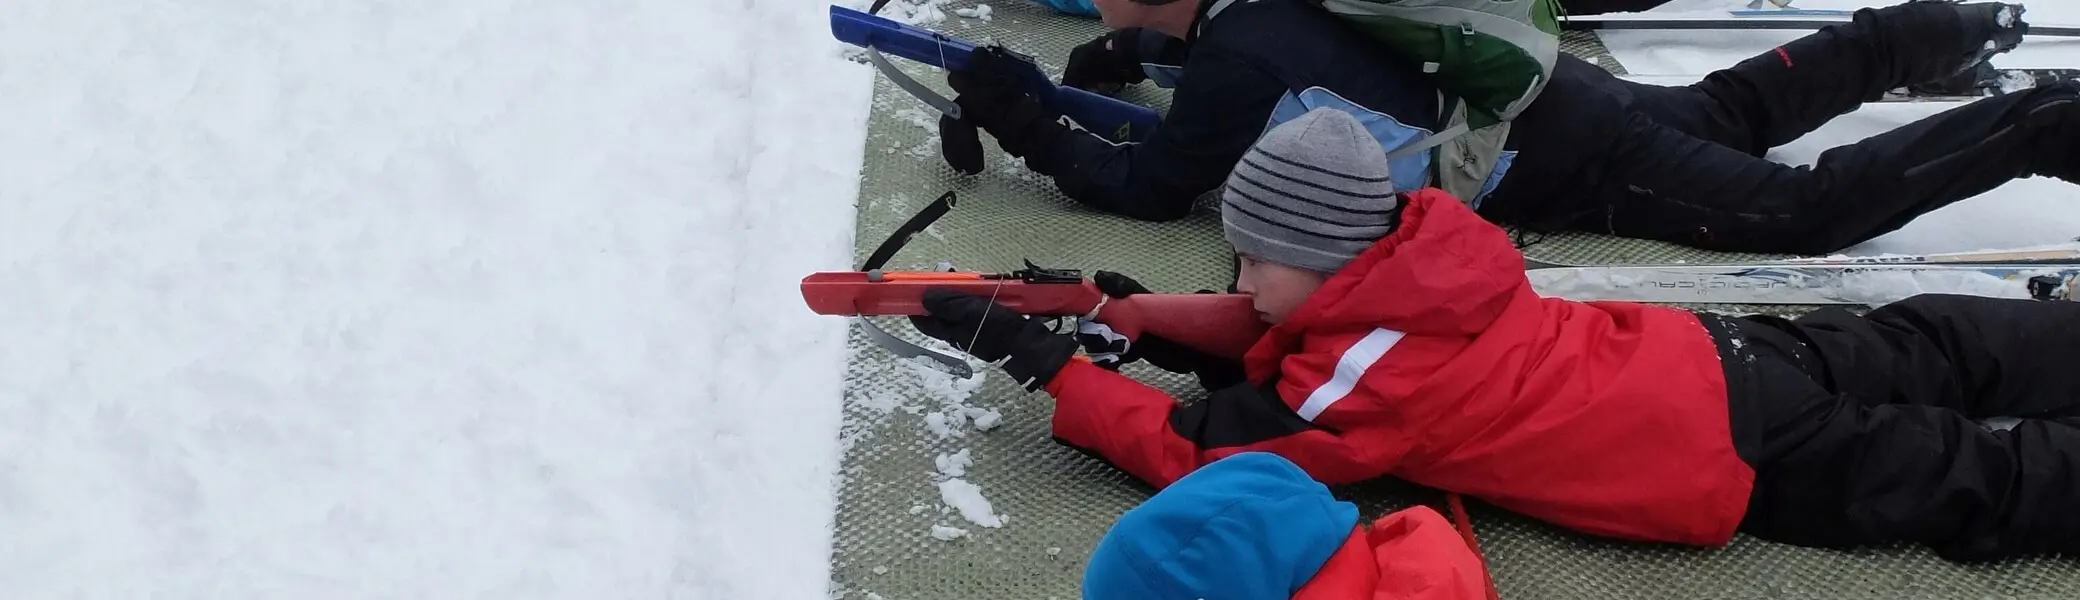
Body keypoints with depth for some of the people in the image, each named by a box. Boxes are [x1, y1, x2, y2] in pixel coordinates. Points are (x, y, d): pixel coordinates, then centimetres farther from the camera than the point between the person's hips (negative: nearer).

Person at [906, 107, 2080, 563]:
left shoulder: (1380, 373, -26)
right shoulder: (1405, 265, -2)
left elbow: (1200, 448, -24)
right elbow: (1278, 369, 12)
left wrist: (1046, 360, -21)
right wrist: (1162, 334, -3)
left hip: (1732, 455, -7)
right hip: (1703, 359, 7)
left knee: (1976, 485, 1)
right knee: (1915, 352, 21)